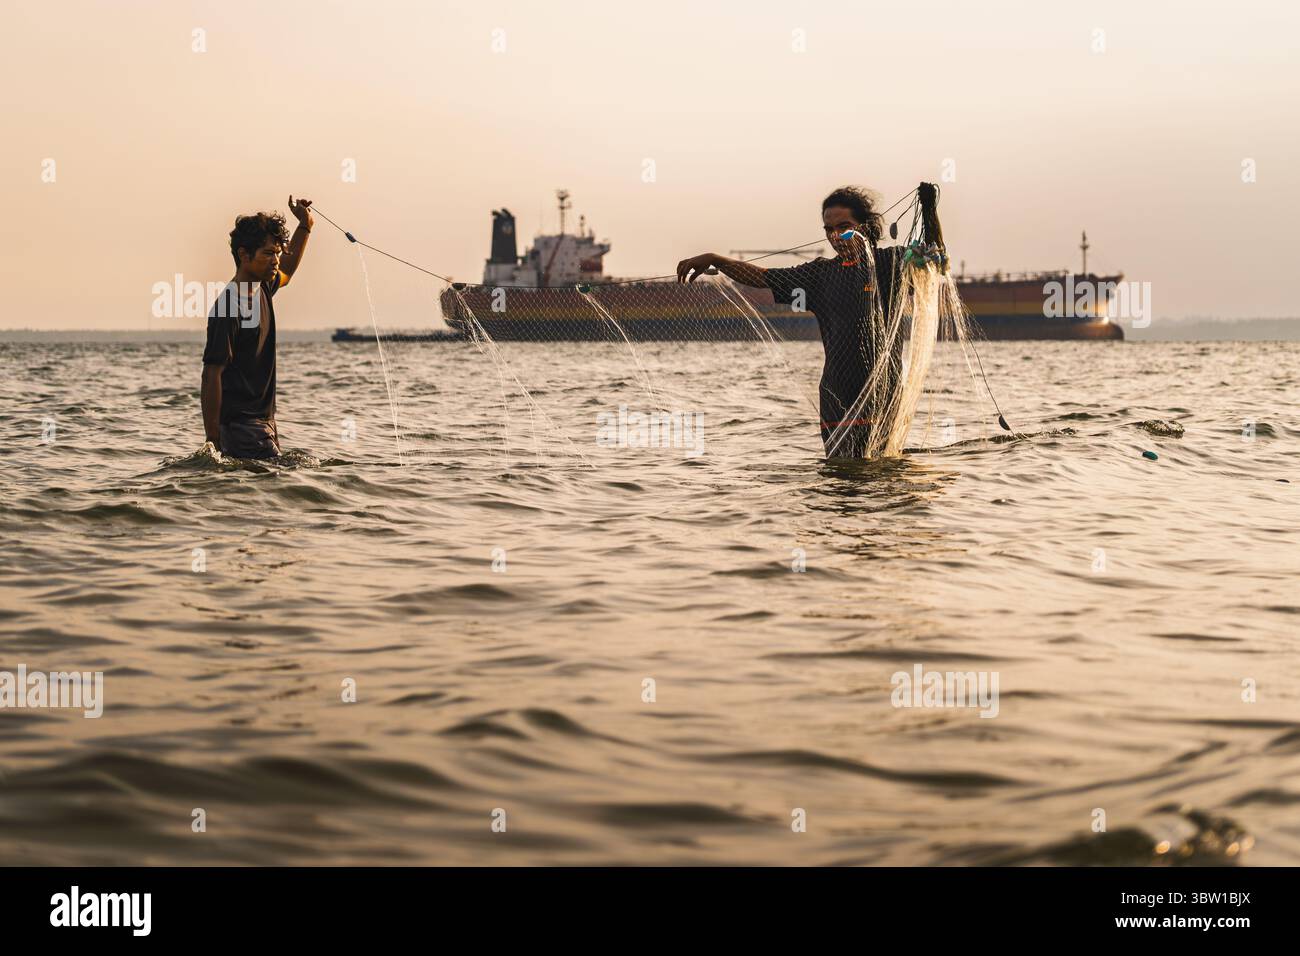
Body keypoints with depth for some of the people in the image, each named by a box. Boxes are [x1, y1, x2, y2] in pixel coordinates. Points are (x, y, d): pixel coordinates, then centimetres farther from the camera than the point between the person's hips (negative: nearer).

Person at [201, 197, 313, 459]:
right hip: (241, 425, -9)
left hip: (264, 420, 9)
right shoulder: (229, 307, -16)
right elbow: (212, 374, -18)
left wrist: (305, 226, 23)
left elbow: (286, 270, 36)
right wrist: (212, 442, -19)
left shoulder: (262, 289, 10)